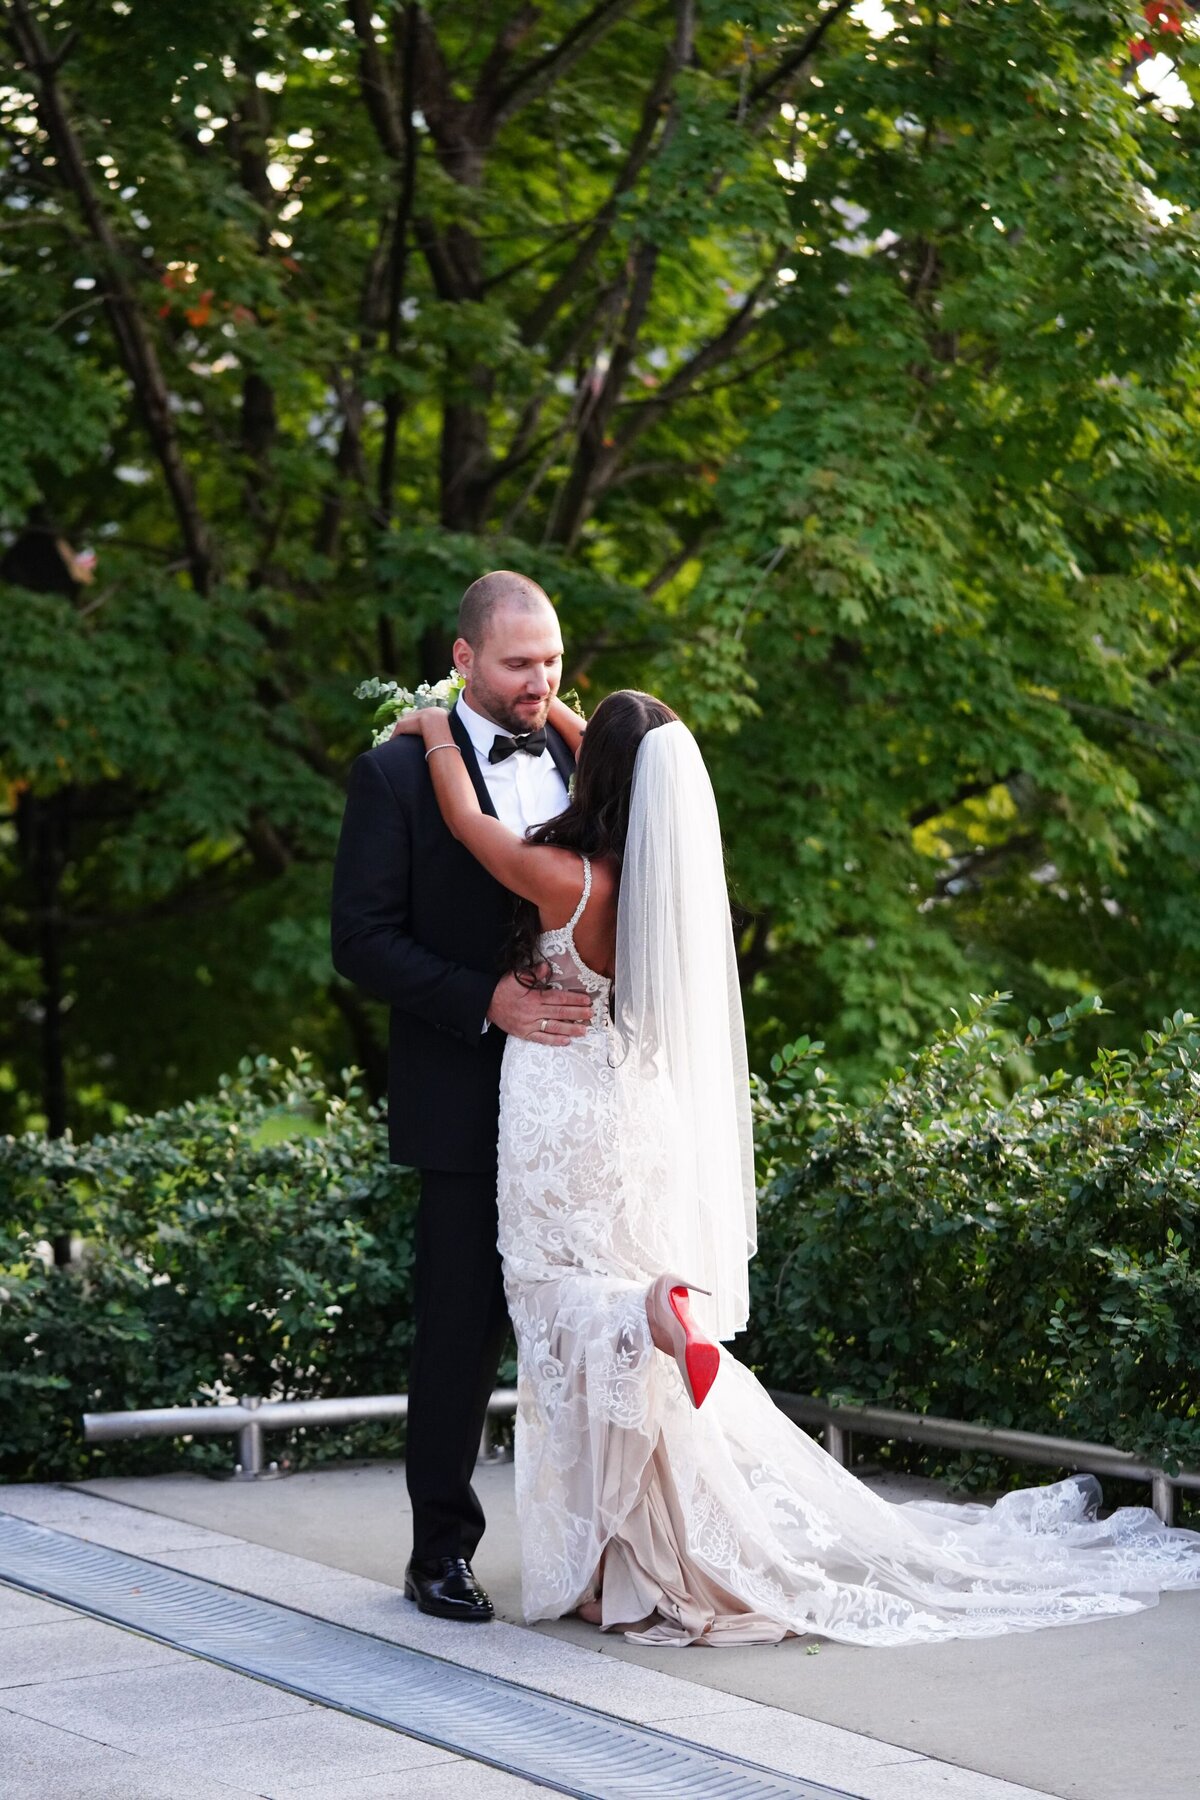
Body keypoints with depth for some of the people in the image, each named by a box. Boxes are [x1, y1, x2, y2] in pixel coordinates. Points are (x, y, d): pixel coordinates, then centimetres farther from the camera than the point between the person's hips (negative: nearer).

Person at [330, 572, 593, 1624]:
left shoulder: (584, 763, 11)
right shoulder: (398, 774, -4)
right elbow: (363, 941, -8)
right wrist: (489, 1003, -18)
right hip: (468, 1102, -4)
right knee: (462, 1330, 2)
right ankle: (442, 1548, 13)